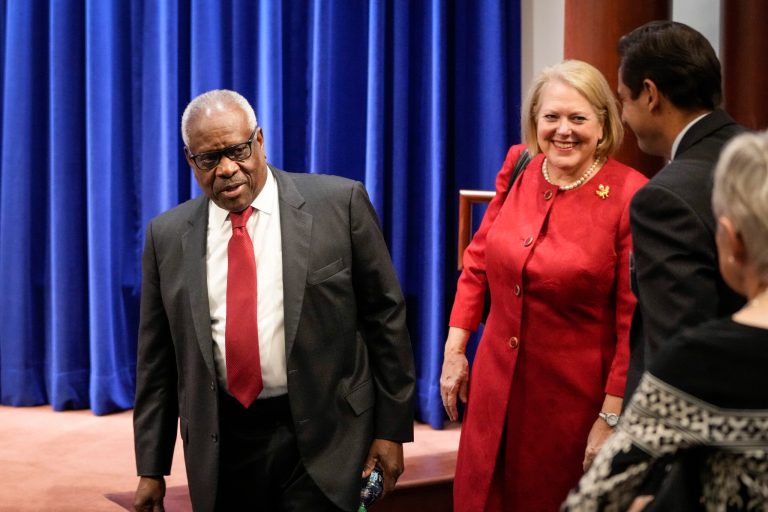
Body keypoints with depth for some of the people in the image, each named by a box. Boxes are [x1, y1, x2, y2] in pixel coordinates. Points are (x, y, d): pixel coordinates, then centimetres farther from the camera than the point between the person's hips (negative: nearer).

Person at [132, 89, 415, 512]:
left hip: (322, 436, -2)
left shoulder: (339, 203, -5)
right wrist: (151, 469, 7)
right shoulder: (167, 236, 4)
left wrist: (392, 427, -1)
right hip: (222, 443, 3)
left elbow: (384, 315, -1)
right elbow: (156, 358, 8)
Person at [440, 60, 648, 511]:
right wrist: (454, 351, 5)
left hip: (576, 400, -4)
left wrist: (611, 418, -14)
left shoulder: (630, 196, -15)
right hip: (497, 387, 4)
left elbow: (634, 319, -14)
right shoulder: (518, 169, -1)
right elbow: (478, 262, 9)